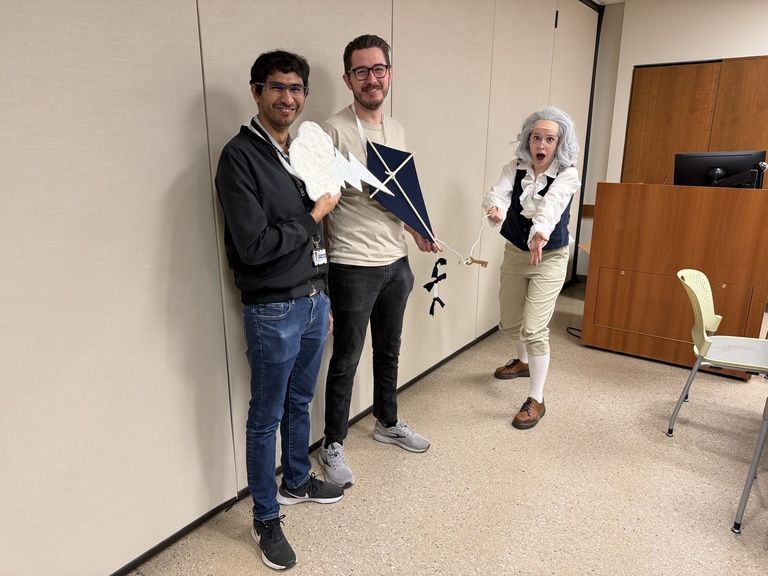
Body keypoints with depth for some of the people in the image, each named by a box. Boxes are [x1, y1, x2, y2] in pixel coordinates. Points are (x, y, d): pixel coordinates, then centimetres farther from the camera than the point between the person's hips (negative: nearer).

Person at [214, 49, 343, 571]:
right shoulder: (240, 157, -14)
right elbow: (253, 245, -23)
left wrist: (324, 300, 16)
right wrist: (315, 215, -12)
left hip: (313, 302, 7)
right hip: (272, 312, -7)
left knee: (300, 402, 22)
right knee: (267, 418, 9)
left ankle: (297, 481, 44)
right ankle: (266, 519, 28)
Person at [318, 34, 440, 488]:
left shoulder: (397, 130, 10)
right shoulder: (333, 131, -13)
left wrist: (417, 230, 5)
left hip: (396, 263, 7)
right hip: (352, 267, -7)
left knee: (389, 351, 21)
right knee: (346, 360, 6)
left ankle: (388, 423, 42)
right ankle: (333, 446, 26)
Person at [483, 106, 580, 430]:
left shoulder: (567, 175, -18)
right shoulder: (515, 168, -8)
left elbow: (551, 204, -40)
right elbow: (499, 193, -29)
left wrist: (541, 232, -61)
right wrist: (495, 208, -54)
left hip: (549, 258, -4)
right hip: (515, 253, 5)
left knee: (534, 328, -11)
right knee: (509, 321, 18)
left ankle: (536, 400, 5)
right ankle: (523, 362, 49)